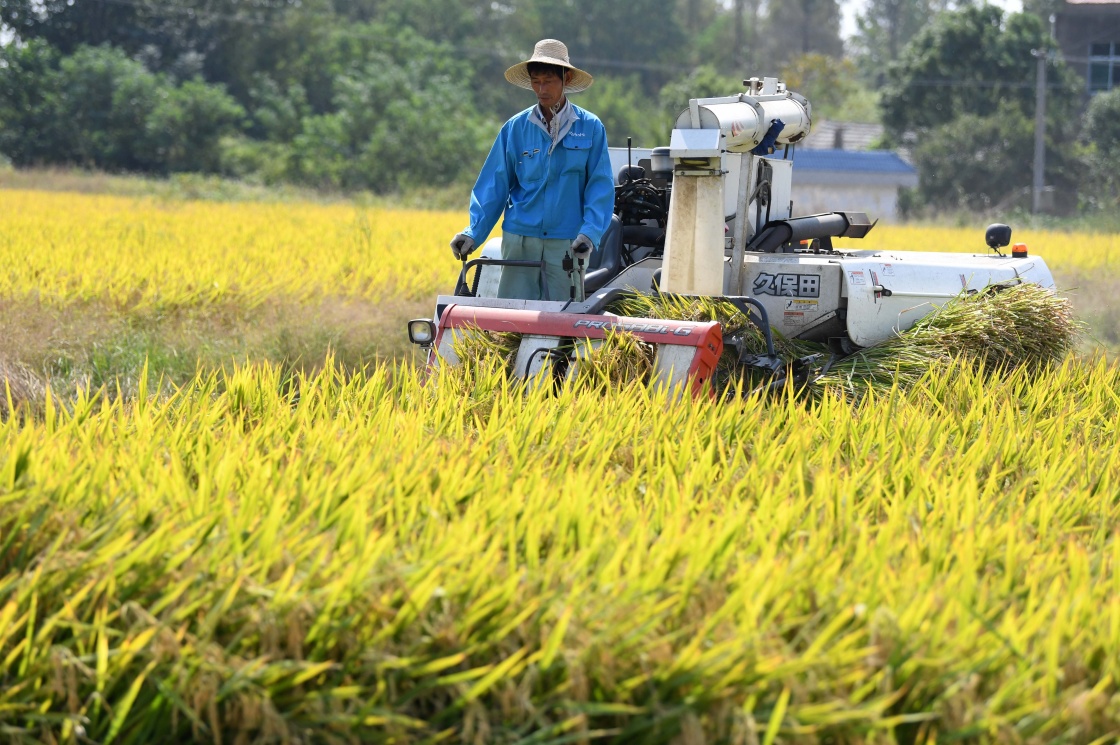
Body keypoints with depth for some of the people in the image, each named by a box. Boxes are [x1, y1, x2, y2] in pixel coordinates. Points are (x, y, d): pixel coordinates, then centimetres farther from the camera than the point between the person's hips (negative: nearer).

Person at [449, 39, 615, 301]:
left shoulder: (590, 127, 3)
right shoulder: (516, 128, 6)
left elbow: (600, 187, 0)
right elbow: (494, 185, 7)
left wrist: (589, 233, -14)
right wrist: (473, 233, -3)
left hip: (567, 243, -1)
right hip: (519, 239, 1)